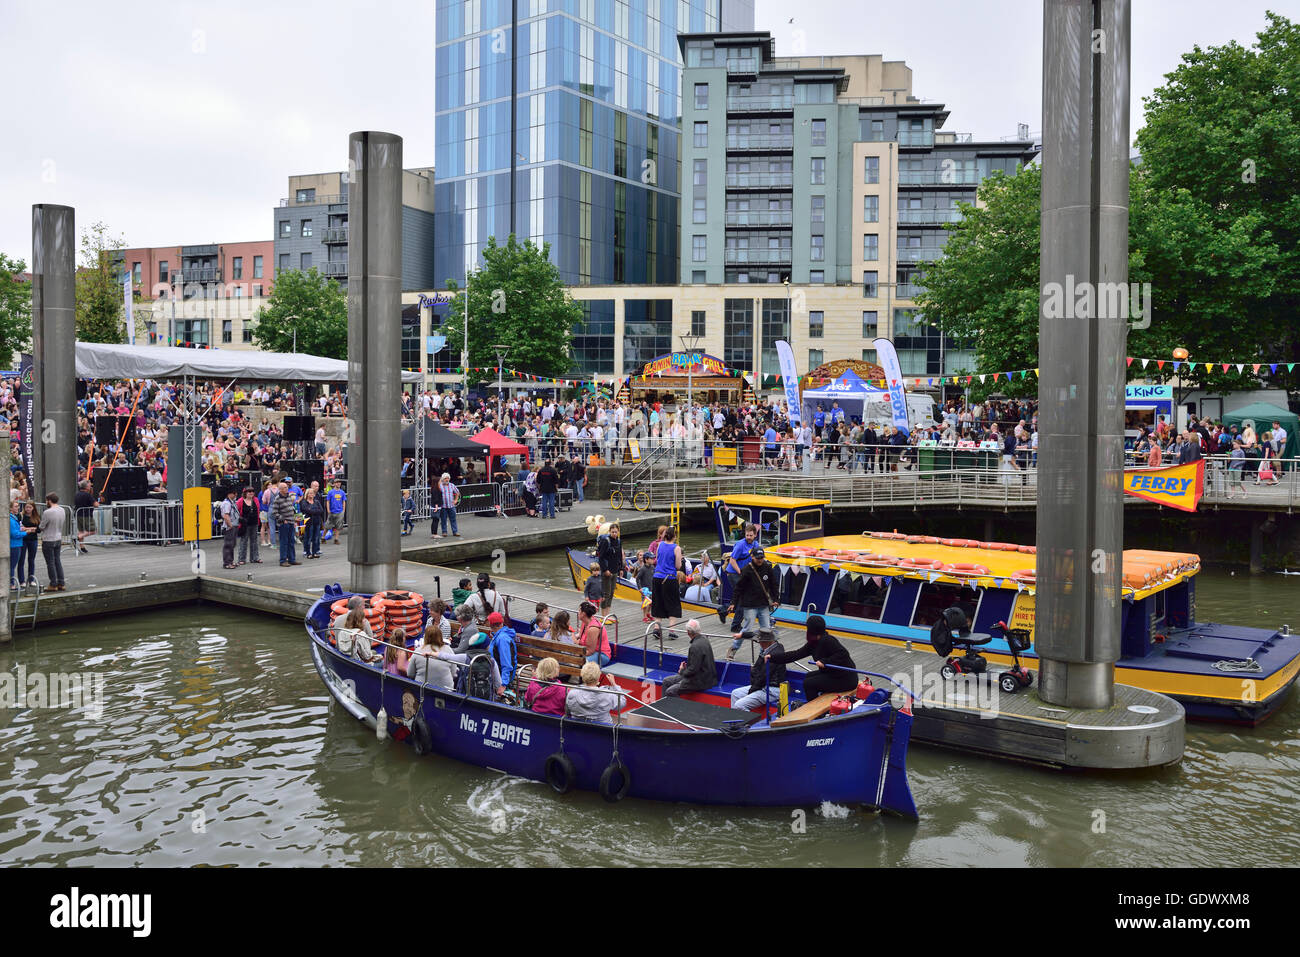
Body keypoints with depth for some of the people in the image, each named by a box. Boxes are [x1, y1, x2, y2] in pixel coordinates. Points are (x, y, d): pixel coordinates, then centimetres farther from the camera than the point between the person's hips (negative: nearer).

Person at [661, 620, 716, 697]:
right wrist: (685, 668, 6)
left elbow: (693, 669, -23)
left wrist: (682, 671, -5)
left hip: (700, 681, -10)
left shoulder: (696, 646, -25)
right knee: (666, 681, 12)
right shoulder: (703, 639, 6)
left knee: (670, 692, -17)